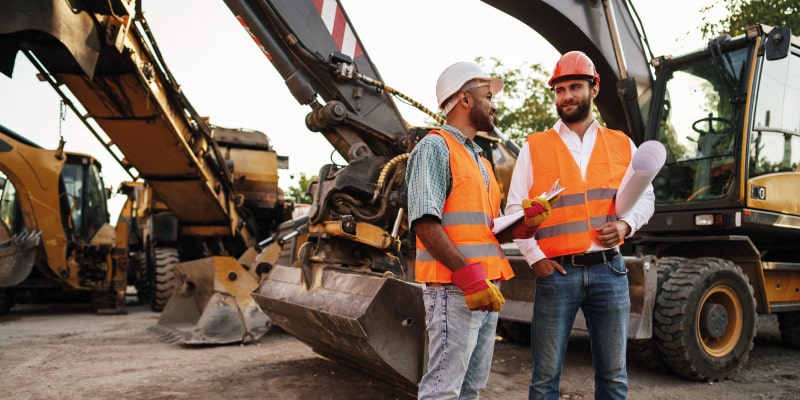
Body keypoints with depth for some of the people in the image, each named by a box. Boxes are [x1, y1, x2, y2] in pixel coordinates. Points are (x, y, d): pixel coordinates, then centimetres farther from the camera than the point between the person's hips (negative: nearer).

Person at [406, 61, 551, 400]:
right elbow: (425, 222, -18)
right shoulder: (436, 146, -7)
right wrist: (467, 274, -24)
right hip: (454, 288, -9)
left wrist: (523, 224, 3)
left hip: (487, 288, 9)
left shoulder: (480, 160, 22)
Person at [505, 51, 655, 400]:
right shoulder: (534, 147, 3)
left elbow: (644, 196, 16)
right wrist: (535, 257, -7)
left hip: (608, 269, 3)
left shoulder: (621, 145, 11)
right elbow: (515, 208, 2)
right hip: (556, 271, -2)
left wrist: (626, 224, -5)